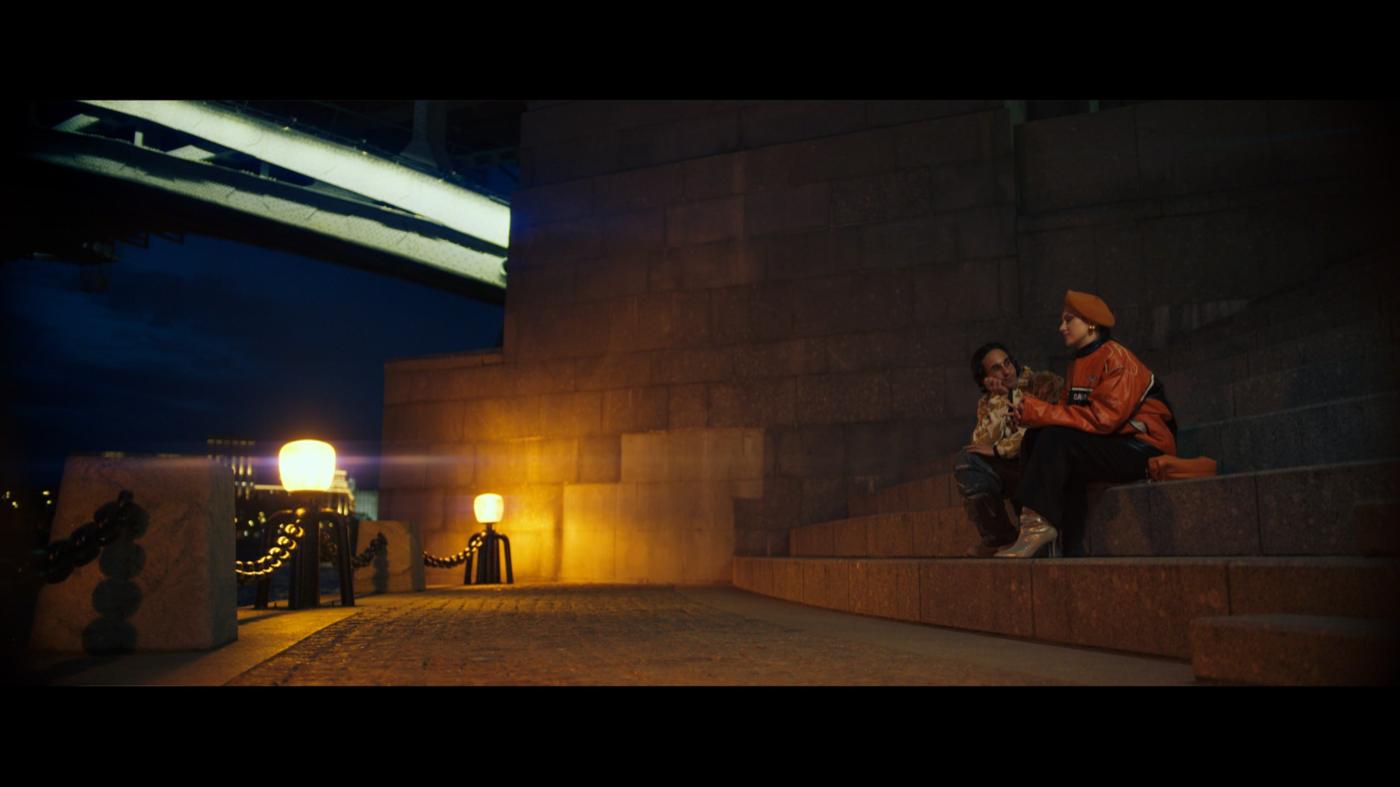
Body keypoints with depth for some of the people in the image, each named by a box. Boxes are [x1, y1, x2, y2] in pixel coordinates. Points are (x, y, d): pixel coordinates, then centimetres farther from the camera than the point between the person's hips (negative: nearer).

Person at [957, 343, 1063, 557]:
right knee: (965, 460, -19)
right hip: (1011, 470, 4)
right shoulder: (987, 402, 14)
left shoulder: (1042, 383, 2)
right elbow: (982, 444, -3)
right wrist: (999, 401, -8)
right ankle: (998, 536, -12)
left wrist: (999, 449, -12)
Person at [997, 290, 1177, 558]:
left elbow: (1103, 417, -24)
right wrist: (1029, 413, -13)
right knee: (1033, 439, -7)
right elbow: (1066, 413, 8)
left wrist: (1040, 412, -22)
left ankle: (1040, 524, -31)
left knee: (1055, 438, -27)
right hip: (1108, 446, 9)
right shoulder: (1078, 365, 16)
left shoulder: (1117, 358, -12)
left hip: (1143, 451, -8)